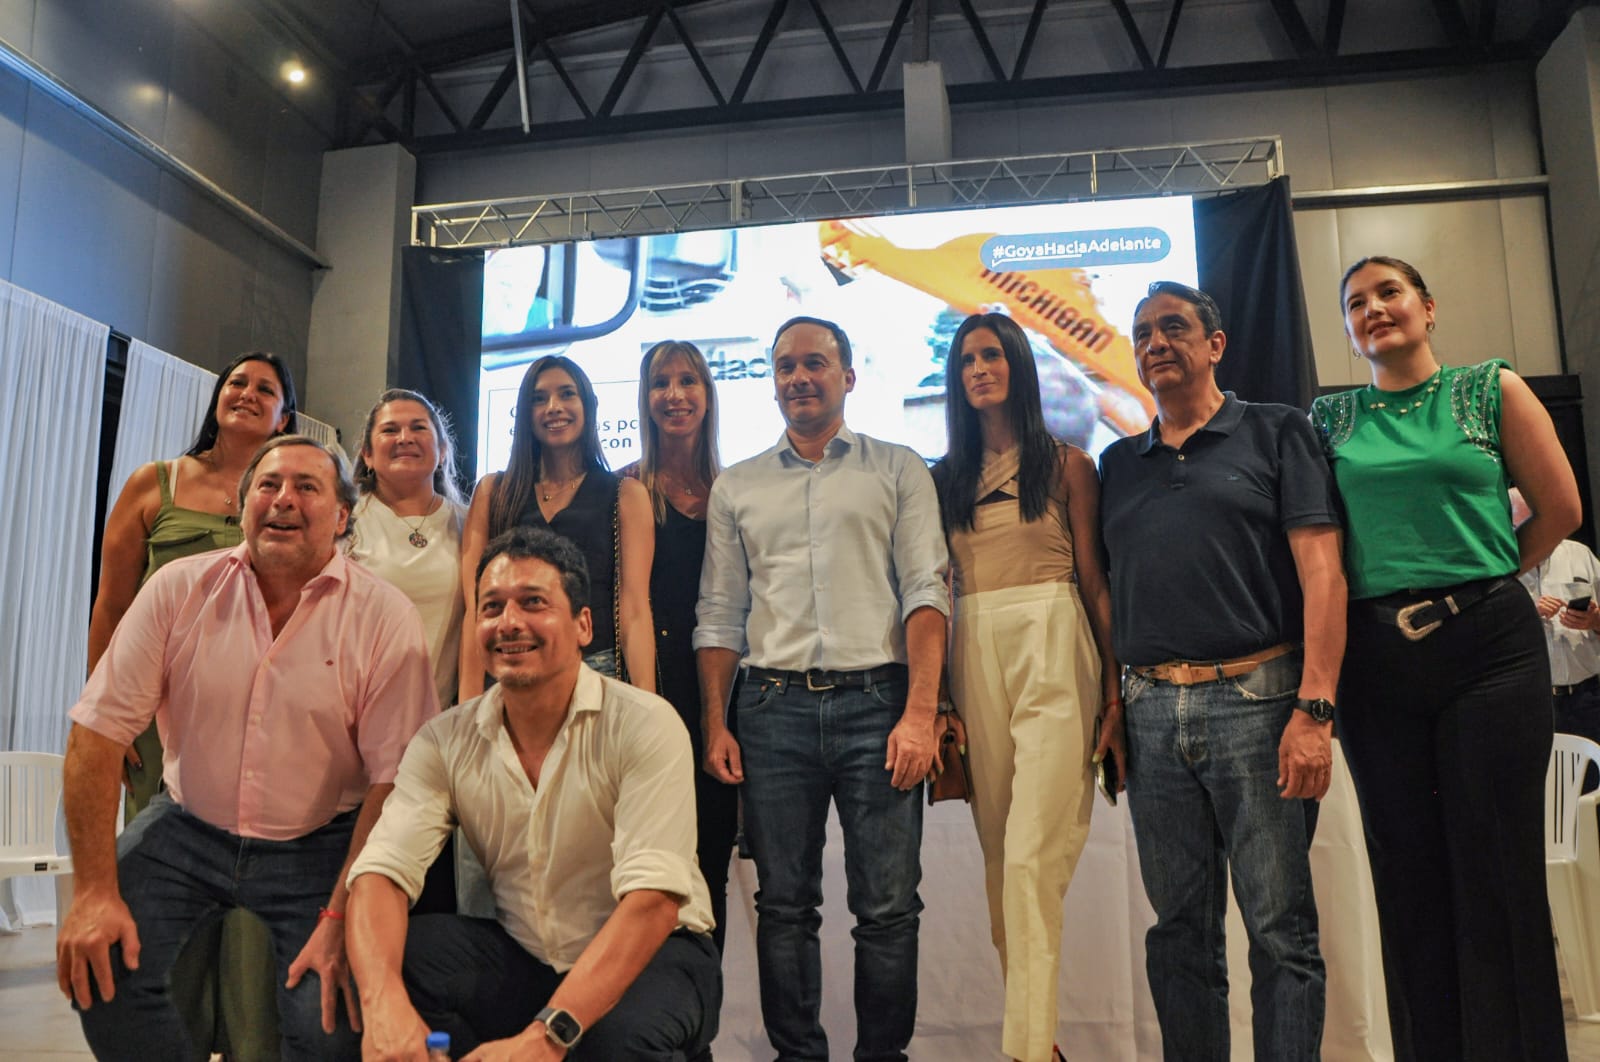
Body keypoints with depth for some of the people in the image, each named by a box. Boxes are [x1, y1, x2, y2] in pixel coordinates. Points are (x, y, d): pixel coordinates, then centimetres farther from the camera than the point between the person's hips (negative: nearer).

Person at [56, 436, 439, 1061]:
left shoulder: (385, 619, -11)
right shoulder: (180, 589, -4)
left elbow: (391, 780, -12)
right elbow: (98, 731, -5)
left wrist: (340, 920, -17)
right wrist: (94, 891, -11)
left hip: (321, 845, -2)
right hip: (186, 828, 3)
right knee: (96, 968, -18)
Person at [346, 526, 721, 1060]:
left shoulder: (645, 726, -17)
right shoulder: (446, 742, -3)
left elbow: (652, 900, -26)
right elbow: (381, 871, -14)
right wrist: (385, 1004, -35)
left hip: (652, 953, -3)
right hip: (522, 958, 4)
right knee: (387, 963, -21)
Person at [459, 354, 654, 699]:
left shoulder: (626, 495, 7)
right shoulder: (492, 491, 12)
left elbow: (635, 612, -1)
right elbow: (474, 604, 4)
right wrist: (470, 699, -8)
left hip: (595, 670, -1)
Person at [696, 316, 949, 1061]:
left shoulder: (897, 470, 8)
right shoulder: (735, 488, 15)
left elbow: (925, 593, -1)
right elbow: (719, 616, 12)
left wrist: (920, 713, -11)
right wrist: (714, 725, 2)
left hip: (875, 701, -2)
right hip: (773, 707, 2)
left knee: (888, 906, 0)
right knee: (784, 903, 7)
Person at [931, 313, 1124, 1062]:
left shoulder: (1066, 464, 6)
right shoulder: (946, 478, 14)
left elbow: (1095, 581, 2)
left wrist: (1114, 691, -5)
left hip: (1053, 655, -4)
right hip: (975, 658, 4)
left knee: (1032, 854, -12)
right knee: (1000, 854, 7)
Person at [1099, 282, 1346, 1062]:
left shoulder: (1276, 433, 5)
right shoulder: (1119, 464, 18)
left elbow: (1321, 573, -4)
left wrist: (1314, 709, -13)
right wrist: (1109, 706, 7)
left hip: (1255, 700, -4)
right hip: (1150, 711, 4)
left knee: (1280, 926, 0)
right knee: (1180, 928, 11)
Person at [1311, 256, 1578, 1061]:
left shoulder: (1492, 390, 6)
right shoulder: (1329, 418, 10)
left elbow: (1559, 509, 6)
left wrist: (1480, 577, 10)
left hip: (1488, 646, -2)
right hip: (1376, 659, 2)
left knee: (1499, 875, 0)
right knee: (1409, 881, 7)